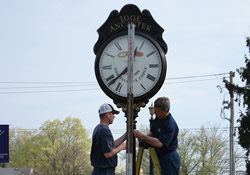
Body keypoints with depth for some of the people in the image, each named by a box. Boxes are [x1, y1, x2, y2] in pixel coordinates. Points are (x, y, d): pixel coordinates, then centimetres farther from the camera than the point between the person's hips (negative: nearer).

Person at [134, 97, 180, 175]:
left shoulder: (170, 125, -24)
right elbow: (152, 132, 18)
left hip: (169, 159, -10)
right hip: (160, 158, 10)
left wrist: (142, 136, -25)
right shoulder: (158, 119, 6)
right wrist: (144, 137, -5)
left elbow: (159, 143, -31)